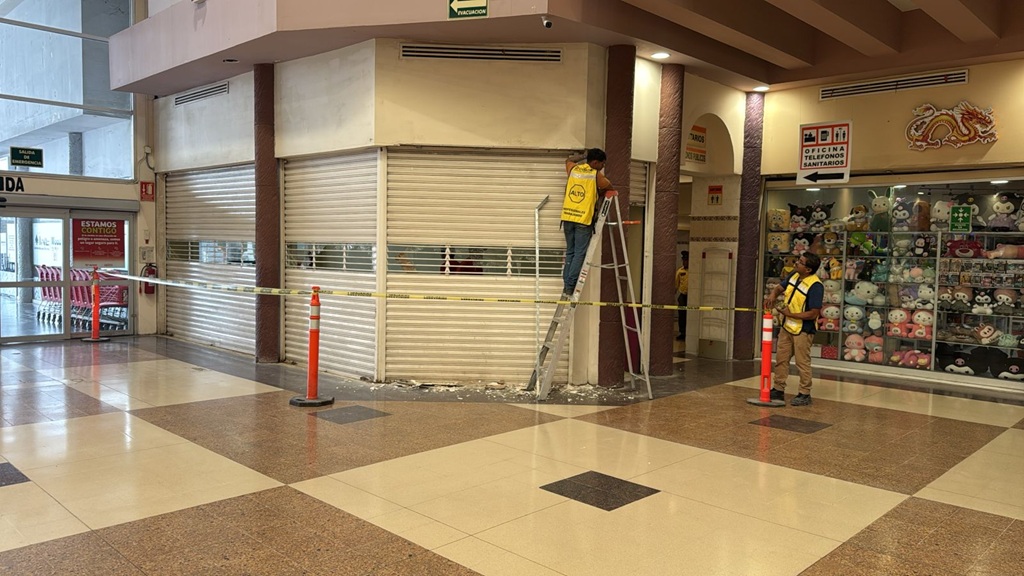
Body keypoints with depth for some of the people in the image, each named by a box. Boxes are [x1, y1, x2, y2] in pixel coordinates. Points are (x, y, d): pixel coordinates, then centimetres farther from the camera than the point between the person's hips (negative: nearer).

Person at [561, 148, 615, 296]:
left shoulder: (573, 169, 9)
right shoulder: (596, 175, -4)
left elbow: (569, 160, 33)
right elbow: (609, 188, 13)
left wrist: (579, 157, 43)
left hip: (568, 217, 6)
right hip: (583, 219, -6)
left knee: (570, 252, 13)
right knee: (579, 254, -1)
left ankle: (566, 285, 10)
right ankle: (570, 286, -6)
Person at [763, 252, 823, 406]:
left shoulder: (815, 286, -23)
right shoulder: (794, 276, -1)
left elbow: (813, 313, -24)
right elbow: (779, 287, 15)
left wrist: (790, 314, -21)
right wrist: (772, 295, -8)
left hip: (803, 329, -8)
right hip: (787, 326, 8)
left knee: (802, 362, 2)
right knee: (781, 358, 14)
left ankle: (805, 394, 16)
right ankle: (778, 390, 25)